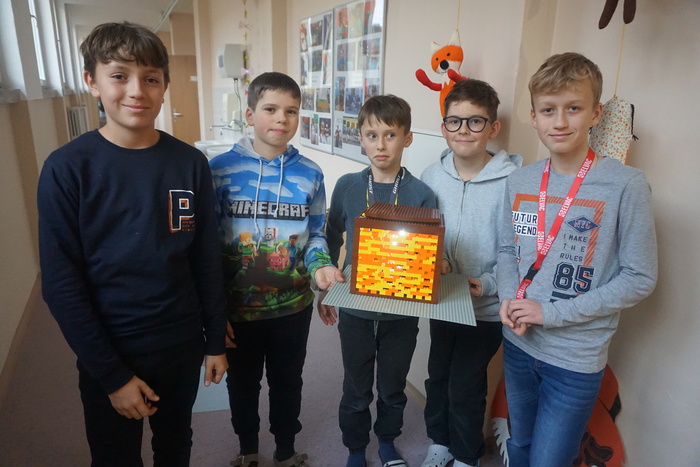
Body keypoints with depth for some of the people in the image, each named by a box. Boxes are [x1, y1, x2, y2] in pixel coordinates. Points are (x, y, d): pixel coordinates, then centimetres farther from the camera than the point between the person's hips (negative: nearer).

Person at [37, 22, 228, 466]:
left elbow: (208, 260, -1)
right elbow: (61, 284, -12)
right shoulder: (67, 168, -14)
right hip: (108, 355, -2)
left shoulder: (191, 163, -6)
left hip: (182, 346, 2)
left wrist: (216, 341, 3)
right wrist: (113, 374, -13)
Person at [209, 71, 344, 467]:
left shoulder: (310, 174, -4)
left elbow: (315, 234, 5)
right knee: (243, 383, 21)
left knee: (288, 381, 20)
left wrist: (319, 266, -16)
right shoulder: (221, 169, -11)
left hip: (293, 304, 2)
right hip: (238, 306, -1)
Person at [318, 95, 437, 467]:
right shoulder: (347, 187, -7)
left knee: (393, 386, 21)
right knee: (356, 389, 18)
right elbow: (332, 243, 5)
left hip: (401, 310, 0)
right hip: (354, 308, 1)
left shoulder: (421, 195, -11)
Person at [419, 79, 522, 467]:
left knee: (465, 388, 9)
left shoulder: (512, 182, -18)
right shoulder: (432, 176, -4)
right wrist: (436, 259, -10)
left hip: (487, 309, -4)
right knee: (438, 376, 21)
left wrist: (488, 285, -23)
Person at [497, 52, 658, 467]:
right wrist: (509, 298, -10)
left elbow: (640, 278, -13)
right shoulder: (520, 182, -1)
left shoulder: (626, 186, -16)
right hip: (518, 344, 5)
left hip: (576, 359, -4)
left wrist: (552, 312, -18)